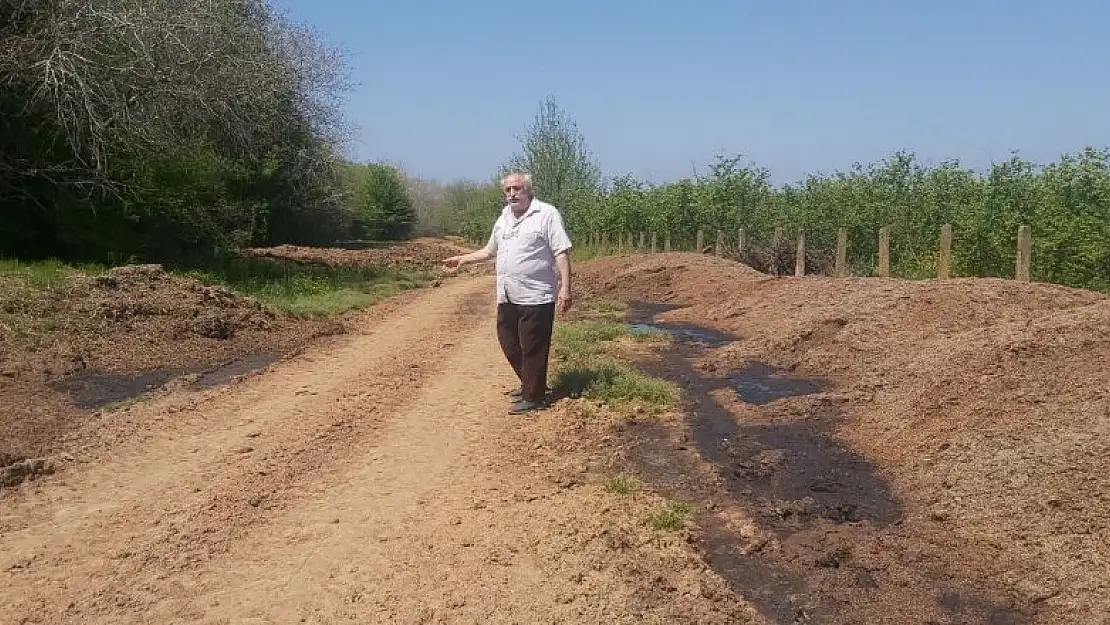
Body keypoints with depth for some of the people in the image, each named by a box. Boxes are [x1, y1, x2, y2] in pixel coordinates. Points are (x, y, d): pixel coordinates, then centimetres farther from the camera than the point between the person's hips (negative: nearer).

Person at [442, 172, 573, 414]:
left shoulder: (546, 214, -9)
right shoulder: (503, 219, 15)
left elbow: (562, 253, -14)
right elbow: (490, 250, 29)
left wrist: (565, 288, -21)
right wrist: (463, 259, 23)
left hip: (536, 297, -8)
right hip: (507, 297, 8)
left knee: (533, 348, -1)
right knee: (508, 342, 17)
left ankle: (534, 397, 11)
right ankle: (530, 384, 35)